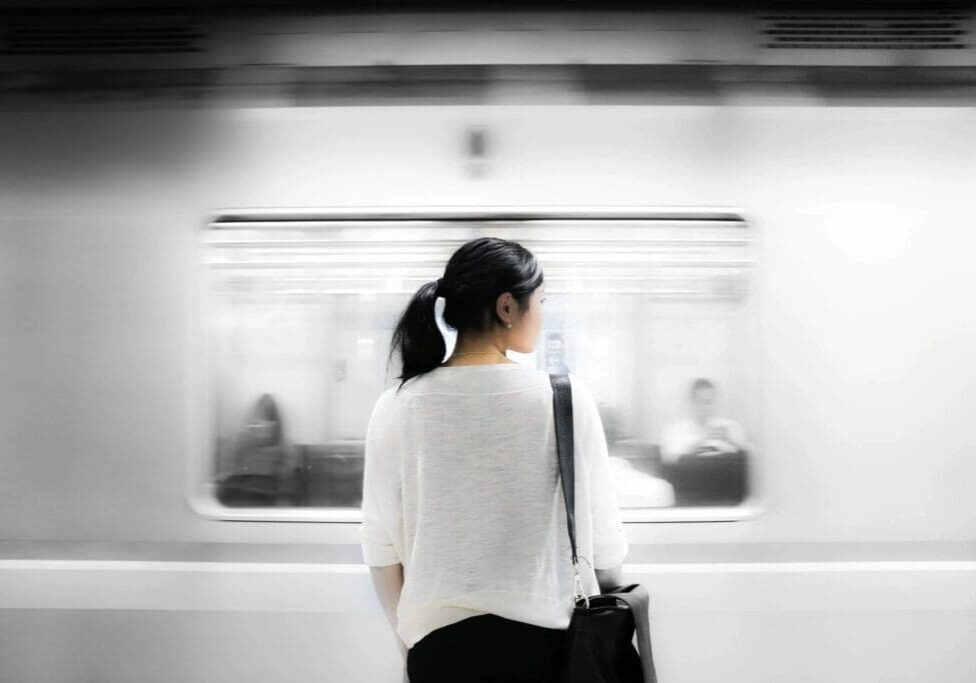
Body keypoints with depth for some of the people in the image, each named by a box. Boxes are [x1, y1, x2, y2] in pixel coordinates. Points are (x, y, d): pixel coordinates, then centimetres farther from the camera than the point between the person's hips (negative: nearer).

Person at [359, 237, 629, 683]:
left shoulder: (396, 409, -5)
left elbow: (381, 546, 0)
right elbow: (601, 534, -5)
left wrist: (407, 640, 13)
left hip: (439, 640, 2)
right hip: (546, 638, -1)